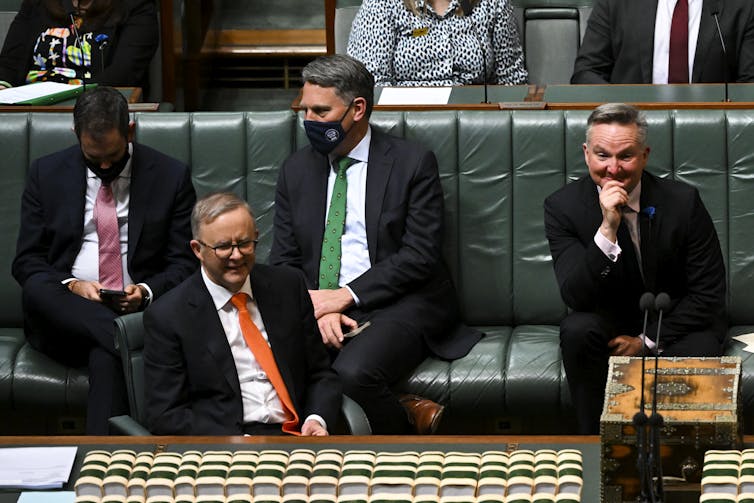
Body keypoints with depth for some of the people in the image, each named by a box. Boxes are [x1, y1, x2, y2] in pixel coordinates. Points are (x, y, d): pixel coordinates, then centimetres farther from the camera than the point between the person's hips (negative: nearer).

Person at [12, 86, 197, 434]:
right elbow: (26, 262, 8)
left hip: (142, 309, -2)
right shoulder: (47, 174, 10)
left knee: (106, 356, -38)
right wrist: (70, 286, -13)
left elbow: (184, 262, 8)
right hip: (66, 311, 2)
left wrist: (147, 291, -14)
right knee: (36, 290, -34)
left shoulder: (170, 177, 7)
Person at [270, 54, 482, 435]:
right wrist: (319, 309, -10)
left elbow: (420, 255, -7)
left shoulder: (413, 163, 1)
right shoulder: (296, 170, 15)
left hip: (398, 306, -4)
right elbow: (284, 260, 11)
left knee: (353, 372, -36)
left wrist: (346, 295, -14)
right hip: (320, 306, 4)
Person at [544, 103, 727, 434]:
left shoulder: (682, 201, -14)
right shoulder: (563, 206, -13)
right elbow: (576, 297, -23)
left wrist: (648, 341, -16)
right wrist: (608, 229, -36)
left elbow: (708, 294, -9)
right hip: (610, 318, 1)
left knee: (699, 354, -33)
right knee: (576, 330, -31)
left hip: (674, 321, -1)